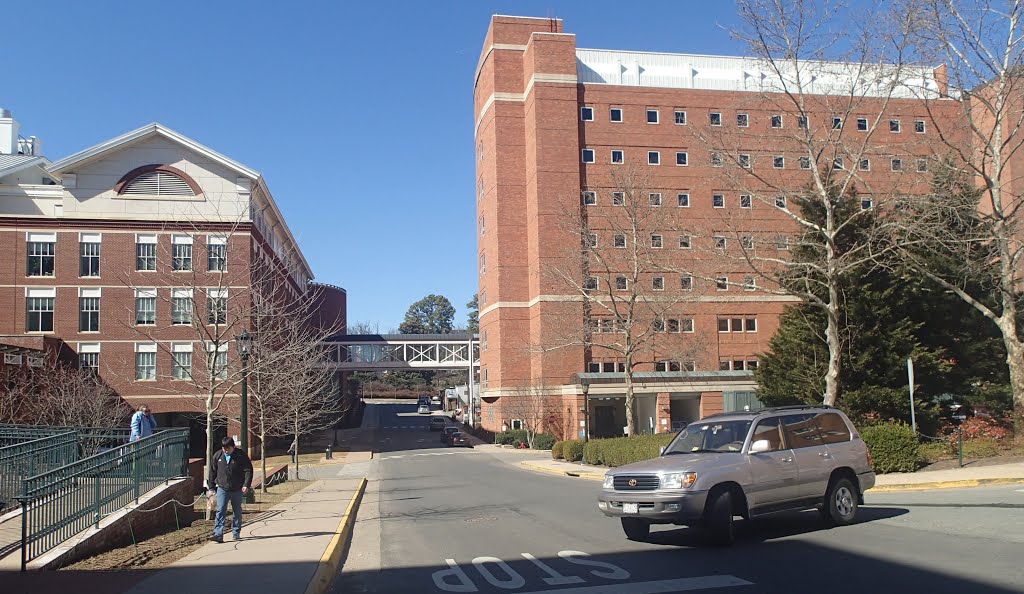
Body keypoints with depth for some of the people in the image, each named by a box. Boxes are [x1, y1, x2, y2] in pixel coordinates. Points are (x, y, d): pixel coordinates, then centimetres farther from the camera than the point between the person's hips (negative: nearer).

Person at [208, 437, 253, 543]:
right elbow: (213, 471, 11)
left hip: (237, 490, -1)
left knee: (237, 512, 10)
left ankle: (236, 533, 22)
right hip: (222, 489, 1)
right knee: (220, 511, -11)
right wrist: (211, 486, 9)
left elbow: (248, 470, -6)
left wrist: (246, 484, -15)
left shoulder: (241, 455, -8)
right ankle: (218, 534, -15)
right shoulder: (217, 455, 0)